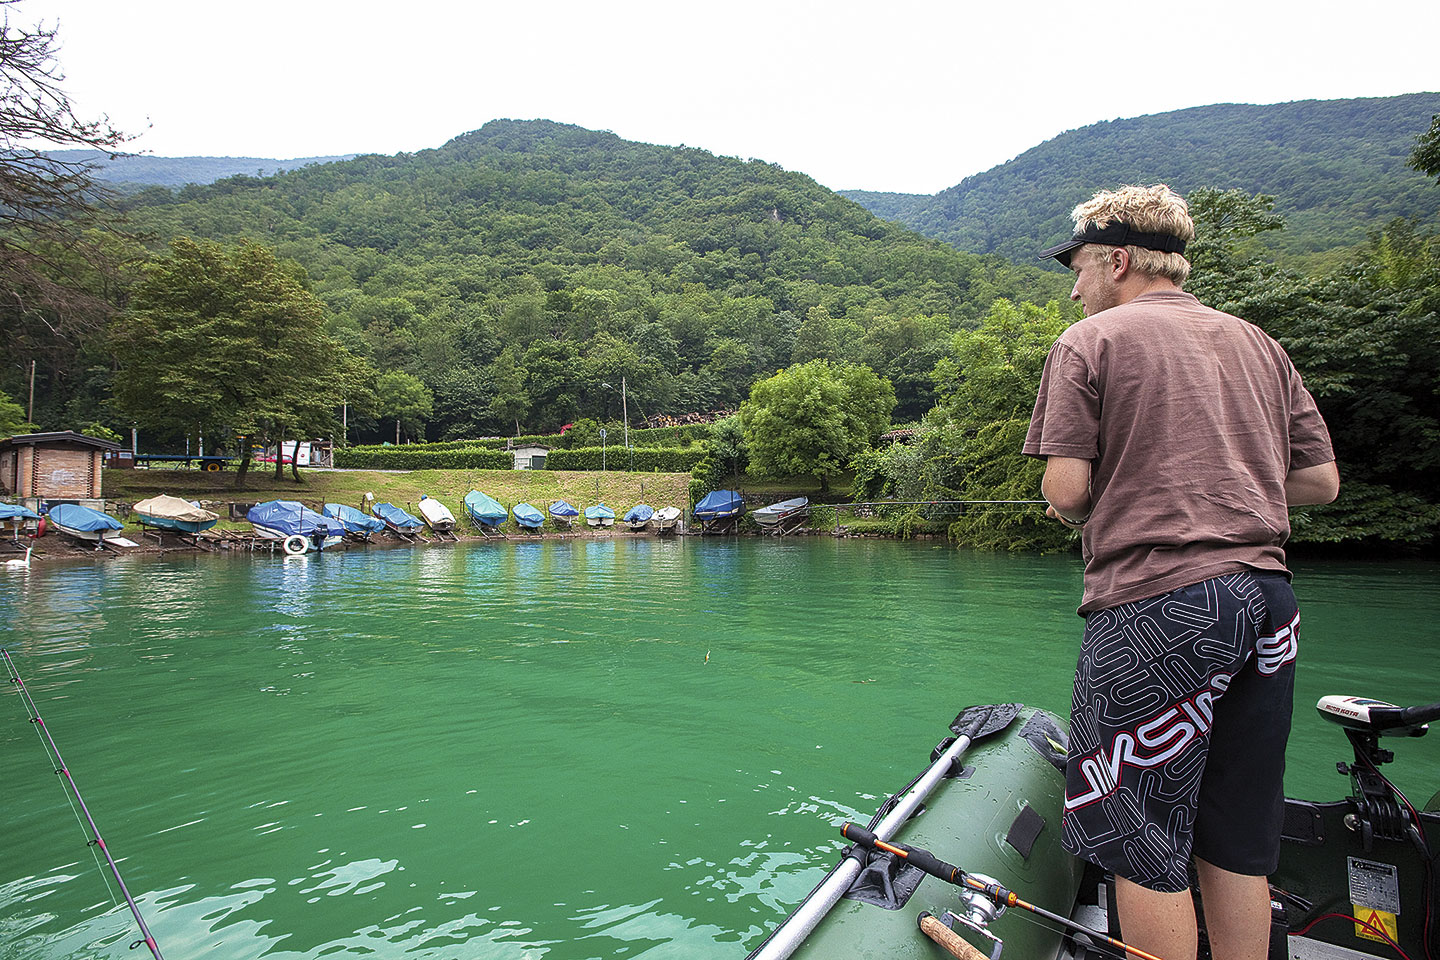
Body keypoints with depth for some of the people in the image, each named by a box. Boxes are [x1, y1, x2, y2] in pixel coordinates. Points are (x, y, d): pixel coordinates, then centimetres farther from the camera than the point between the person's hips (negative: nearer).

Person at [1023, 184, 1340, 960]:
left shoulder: (1090, 340, -2)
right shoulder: (1256, 342, 16)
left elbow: (1066, 490, -10)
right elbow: (1321, 481, 14)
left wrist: (1078, 512, 11)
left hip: (1156, 607, -7)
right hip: (1266, 602, 7)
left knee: (1142, 845, 5)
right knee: (1238, 844, 16)